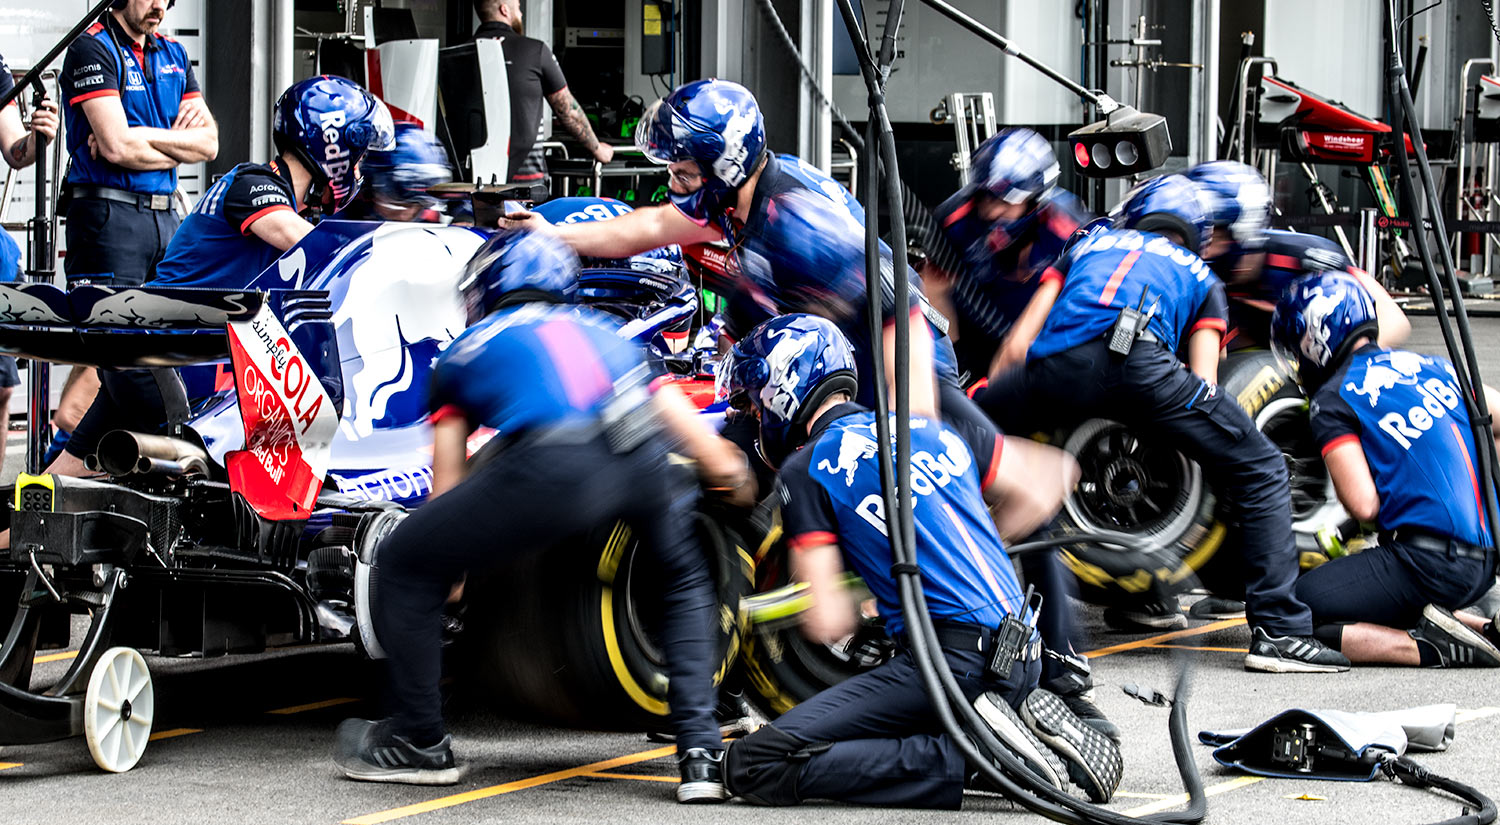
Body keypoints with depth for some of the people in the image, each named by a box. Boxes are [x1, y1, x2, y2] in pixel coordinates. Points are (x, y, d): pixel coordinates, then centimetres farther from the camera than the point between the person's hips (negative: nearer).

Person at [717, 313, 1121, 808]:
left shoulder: (806, 470, -1)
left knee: (752, 767, -12)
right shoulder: (926, 431, 19)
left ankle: (972, 761, -14)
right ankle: (1032, 722, 8)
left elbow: (828, 623, -7)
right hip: (1023, 656, 8)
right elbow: (1052, 475, 29)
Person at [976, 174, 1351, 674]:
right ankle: (1278, 630, 1)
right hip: (1137, 356, -2)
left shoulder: (1090, 245, 41)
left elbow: (1020, 340, 31)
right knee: (1261, 473, 12)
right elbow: (1201, 384, 22)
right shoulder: (1199, 276, 37)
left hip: (1055, 367, 2)